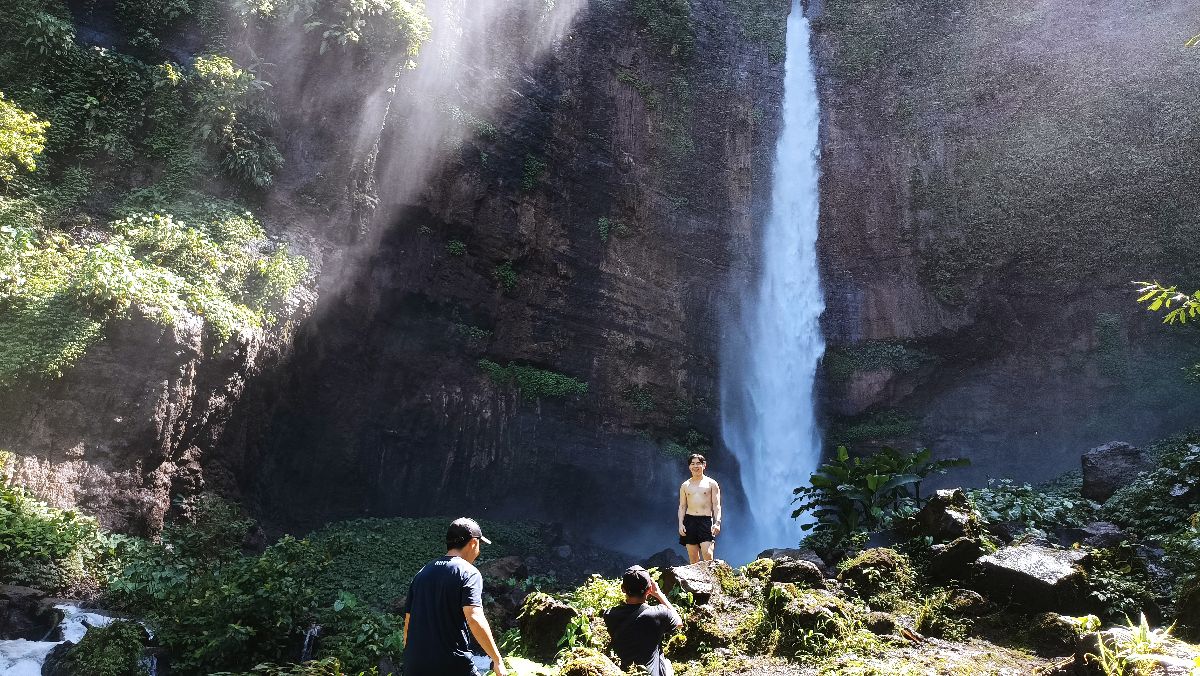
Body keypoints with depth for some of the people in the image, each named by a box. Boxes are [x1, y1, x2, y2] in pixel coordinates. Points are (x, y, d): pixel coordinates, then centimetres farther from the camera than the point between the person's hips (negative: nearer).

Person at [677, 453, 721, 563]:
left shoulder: (711, 484, 7)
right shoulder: (685, 485, 14)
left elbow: (716, 505, 3)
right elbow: (682, 506, 14)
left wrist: (717, 522, -11)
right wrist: (680, 524, 1)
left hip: (706, 521, -3)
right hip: (689, 521, 3)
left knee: (708, 554, -16)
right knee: (693, 558, 2)